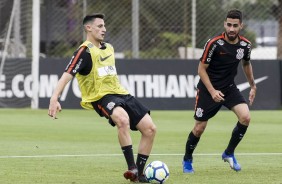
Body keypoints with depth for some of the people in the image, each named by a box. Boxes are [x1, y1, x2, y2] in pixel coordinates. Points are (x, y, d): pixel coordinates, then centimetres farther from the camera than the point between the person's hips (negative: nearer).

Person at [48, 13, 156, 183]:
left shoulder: (109, 48, 15)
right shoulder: (84, 51, -10)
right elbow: (68, 75, -20)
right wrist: (54, 99, -31)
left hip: (120, 93, 8)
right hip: (101, 97, -8)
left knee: (150, 129, -1)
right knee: (123, 119, -38)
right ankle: (132, 168, -33)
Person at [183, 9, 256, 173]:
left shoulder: (245, 45, -6)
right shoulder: (214, 44, -21)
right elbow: (201, 69, -14)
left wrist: (253, 86, 20)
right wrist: (212, 91, -23)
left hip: (229, 87, 4)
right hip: (209, 88, -4)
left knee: (245, 117, -19)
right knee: (199, 128, 0)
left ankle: (229, 153, 0)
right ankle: (187, 160, 26)